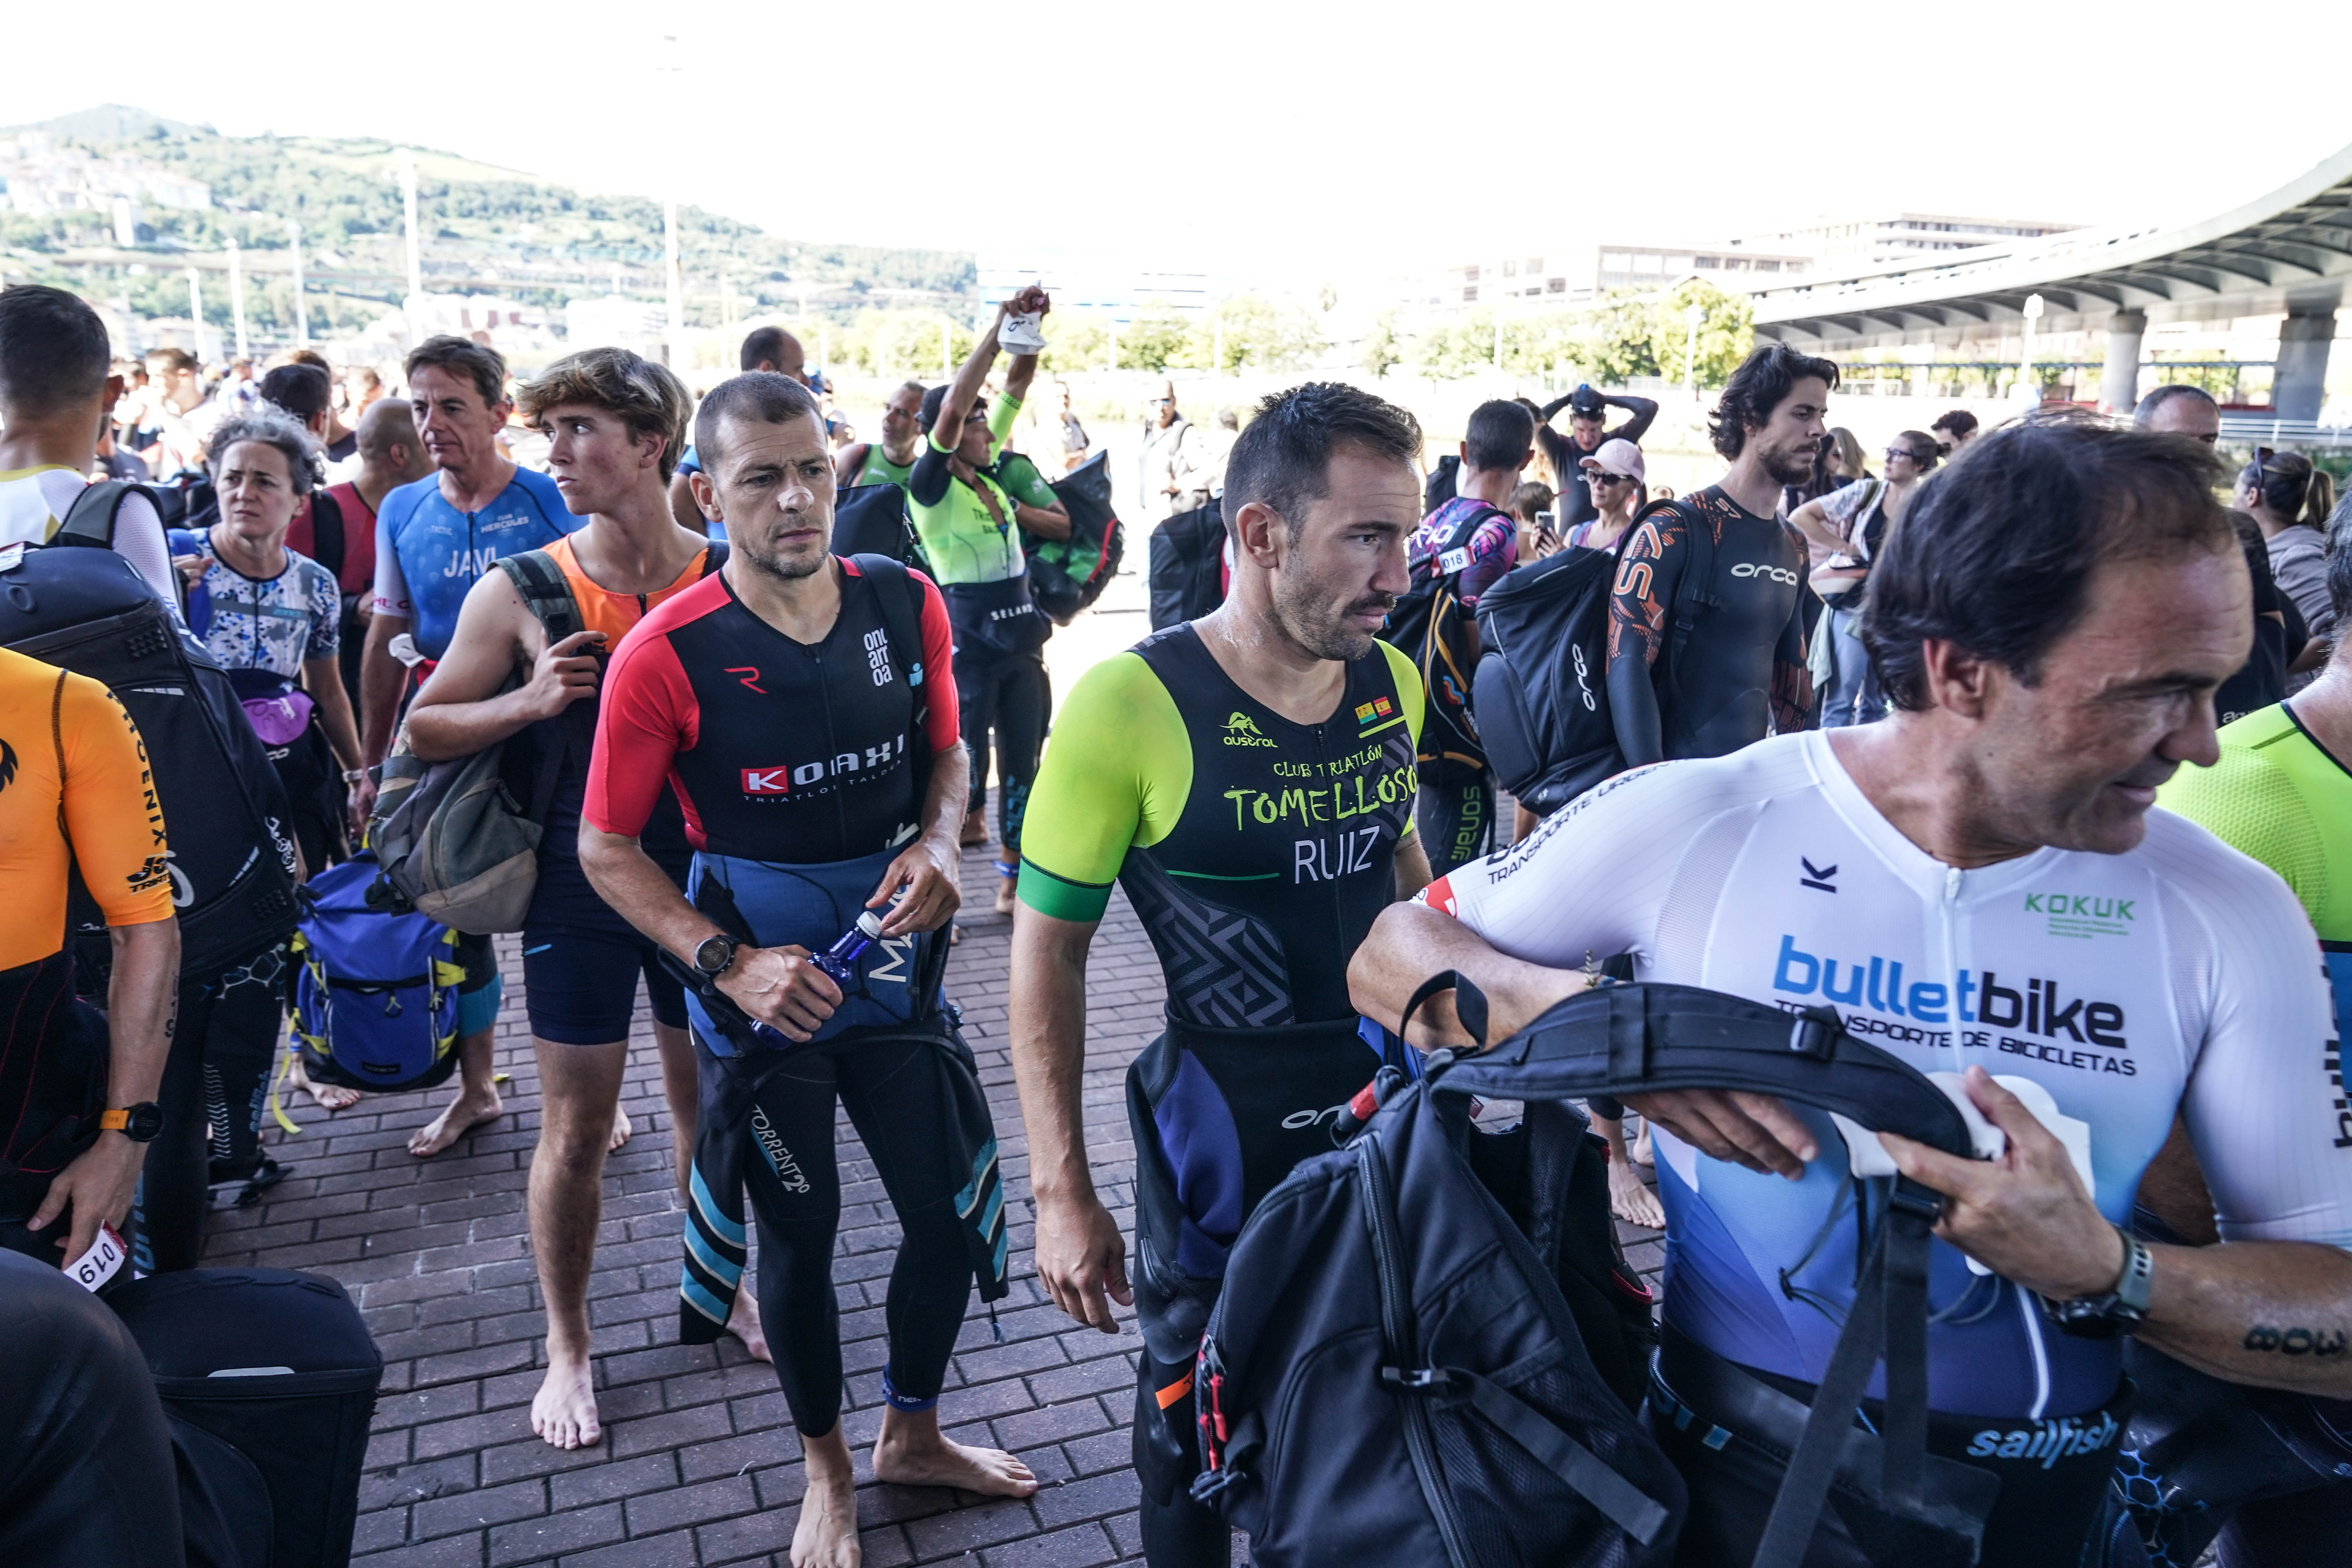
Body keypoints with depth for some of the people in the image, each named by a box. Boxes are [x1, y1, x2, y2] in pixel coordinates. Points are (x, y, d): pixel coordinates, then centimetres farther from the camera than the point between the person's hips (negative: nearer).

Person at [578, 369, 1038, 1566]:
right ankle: (827, 1469, 41)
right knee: (800, 1236, 14)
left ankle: (913, 1436, 41)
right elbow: (607, 848, -9)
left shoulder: (905, 605, -7)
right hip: (760, 991, -3)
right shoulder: (666, 655, -17)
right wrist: (727, 965, -21)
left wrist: (939, 843, -12)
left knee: (950, 1215, 13)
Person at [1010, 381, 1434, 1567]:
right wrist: (1061, 1192, -13)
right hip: (1224, 1125, -4)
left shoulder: (1394, 682, -3)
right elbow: (1047, 948, -13)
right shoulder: (1131, 704, -20)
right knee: (1198, 1406, 17)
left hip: (1391, 1099, 5)